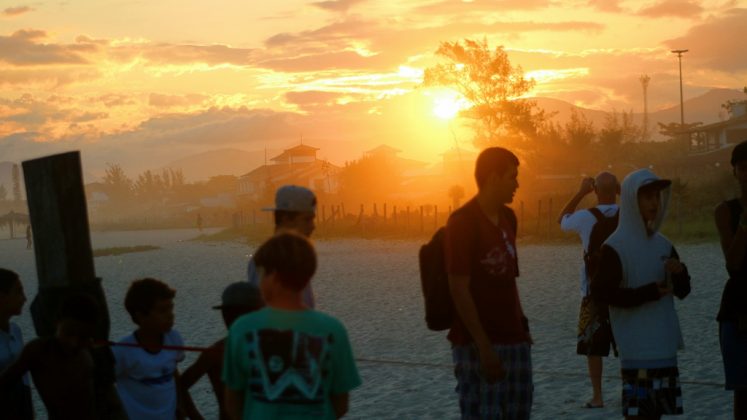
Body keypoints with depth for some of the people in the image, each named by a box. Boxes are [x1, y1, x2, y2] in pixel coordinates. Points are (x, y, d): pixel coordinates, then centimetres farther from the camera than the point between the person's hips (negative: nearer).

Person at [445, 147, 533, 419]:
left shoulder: (508, 218, 13)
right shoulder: (462, 222, -11)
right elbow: (459, 289, -15)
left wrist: (522, 325, 11)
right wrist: (483, 346, -18)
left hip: (514, 340, 7)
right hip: (479, 344, -7)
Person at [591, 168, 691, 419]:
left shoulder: (663, 245, 11)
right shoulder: (615, 247, -9)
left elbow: (682, 291, 15)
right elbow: (600, 291, -17)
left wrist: (680, 273, -8)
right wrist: (648, 293, -19)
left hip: (664, 345, 7)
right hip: (637, 348, -7)